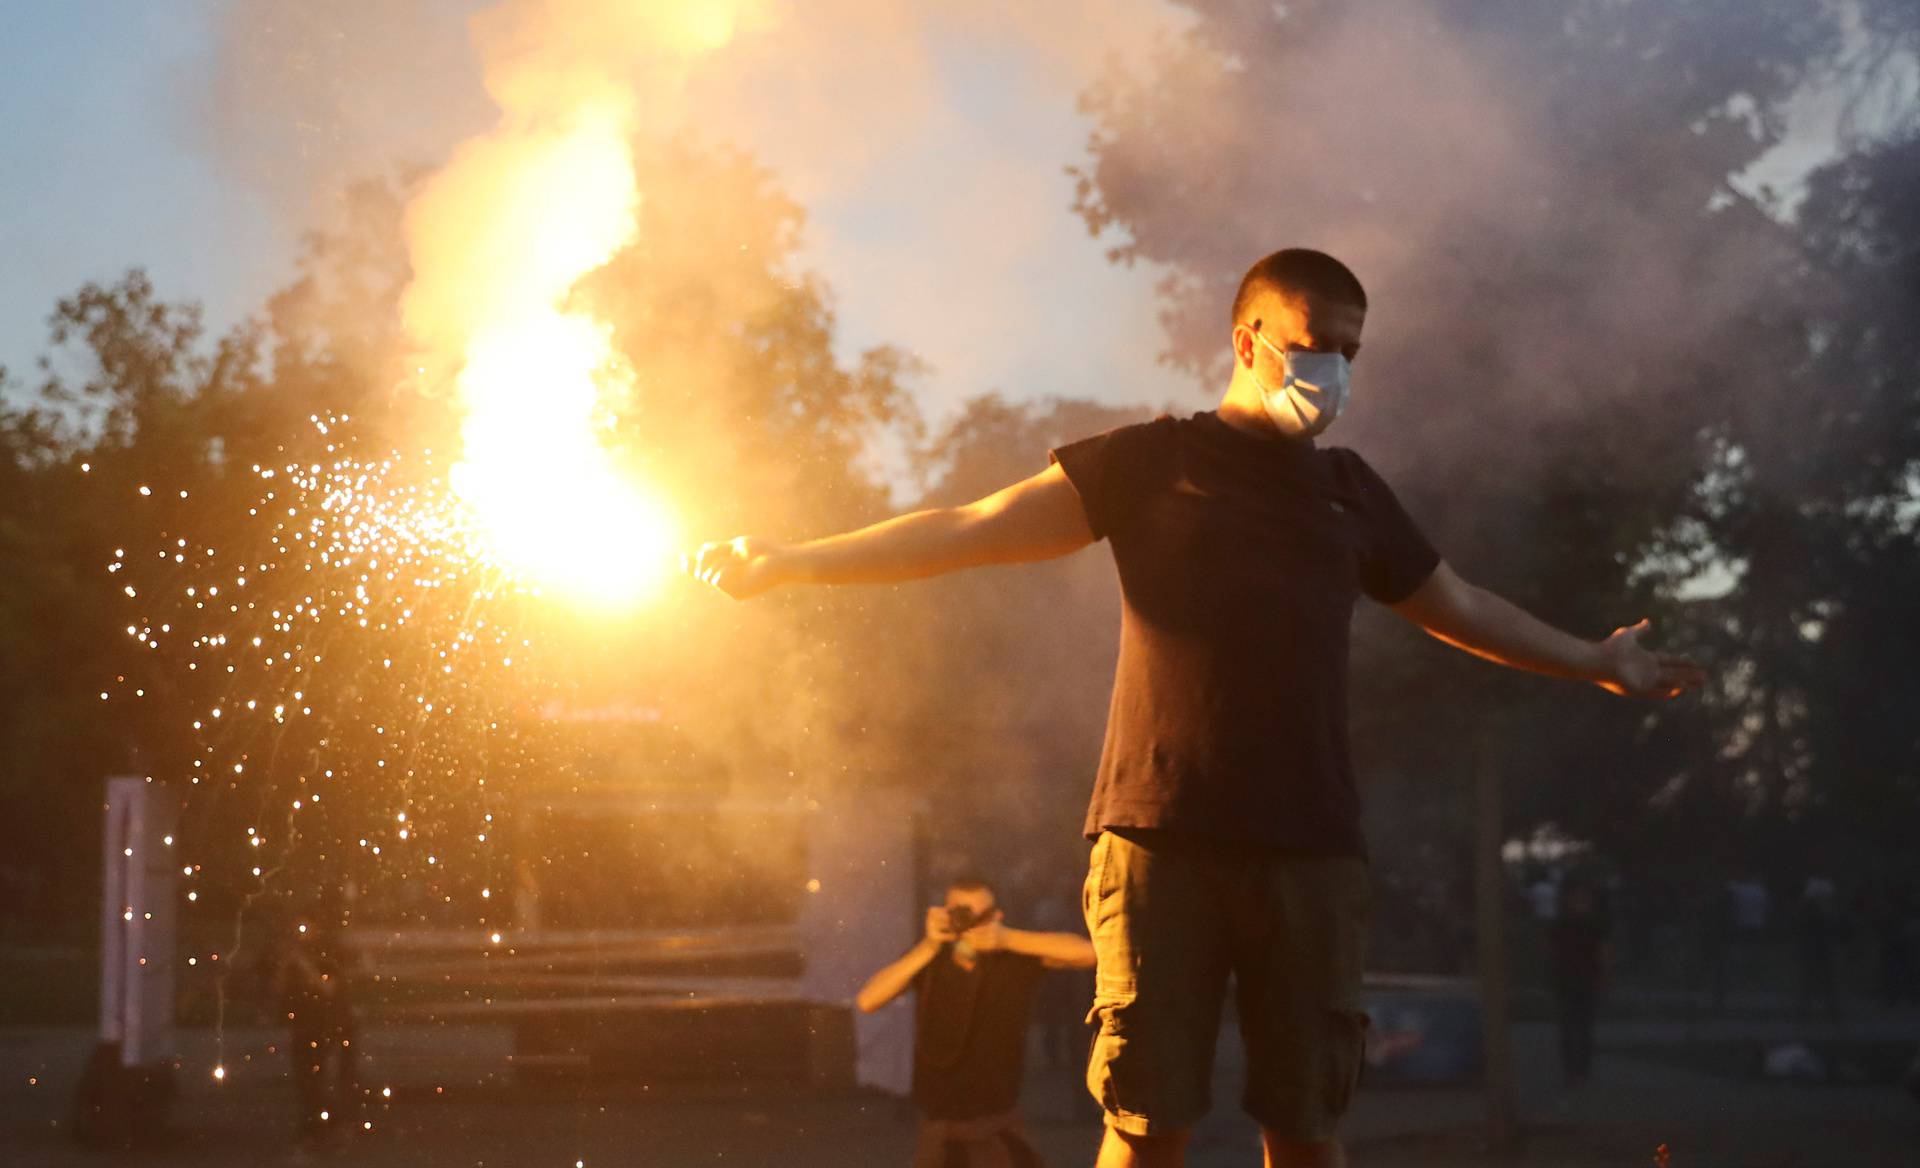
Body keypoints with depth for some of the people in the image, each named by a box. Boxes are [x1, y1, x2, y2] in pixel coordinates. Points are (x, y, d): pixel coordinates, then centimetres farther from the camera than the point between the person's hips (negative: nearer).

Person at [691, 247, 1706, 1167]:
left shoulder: (1347, 491, 19)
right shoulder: (1150, 463, 7)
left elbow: (1462, 609, 33)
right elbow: (970, 530, 3)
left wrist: (1595, 663, 38)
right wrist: (792, 562, -5)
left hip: (1309, 850, 3)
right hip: (1161, 837, -3)